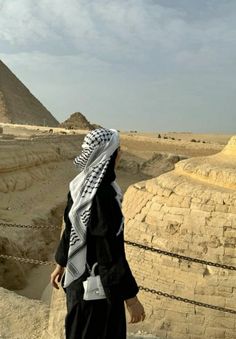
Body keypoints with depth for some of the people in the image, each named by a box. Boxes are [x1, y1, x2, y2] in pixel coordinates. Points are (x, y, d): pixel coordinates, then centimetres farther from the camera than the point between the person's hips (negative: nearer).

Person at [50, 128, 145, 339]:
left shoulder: (80, 184, -3)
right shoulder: (103, 195, -31)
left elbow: (69, 229, 8)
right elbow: (111, 250, -28)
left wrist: (61, 264, 20)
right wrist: (130, 296, -20)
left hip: (79, 274, 8)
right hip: (98, 283, -8)